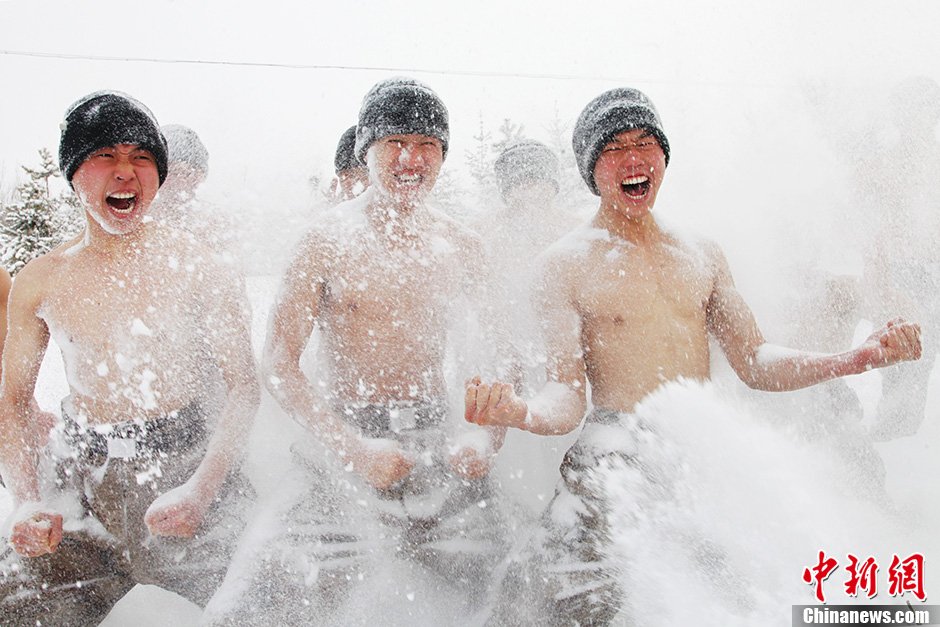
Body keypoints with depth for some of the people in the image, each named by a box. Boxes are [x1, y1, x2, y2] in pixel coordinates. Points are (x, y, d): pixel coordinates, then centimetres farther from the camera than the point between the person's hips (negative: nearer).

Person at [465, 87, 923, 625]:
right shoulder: (566, 263, 1)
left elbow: (753, 362, 16)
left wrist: (860, 359, 3)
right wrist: (521, 414, -28)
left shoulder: (703, 255, 16)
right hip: (618, 449, -5)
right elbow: (568, 397, -5)